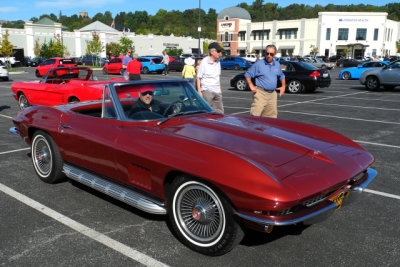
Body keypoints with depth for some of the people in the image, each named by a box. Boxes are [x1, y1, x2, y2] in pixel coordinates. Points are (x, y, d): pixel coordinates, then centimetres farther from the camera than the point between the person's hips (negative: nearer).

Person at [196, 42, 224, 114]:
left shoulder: (218, 62, 11)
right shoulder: (204, 62, -8)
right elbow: (198, 78, -8)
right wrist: (199, 91, -14)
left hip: (217, 91, 7)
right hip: (207, 90, -7)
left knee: (219, 112, 6)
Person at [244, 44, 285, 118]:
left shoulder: (277, 64, 13)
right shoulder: (259, 64, -4)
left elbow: (282, 76, 29)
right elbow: (247, 74, 0)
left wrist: (283, 86, 19)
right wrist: (251, 85, -10)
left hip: (272, 94, 6)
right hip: (261, 93, -5)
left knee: (272, 115, 8)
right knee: (255, 114, -13)